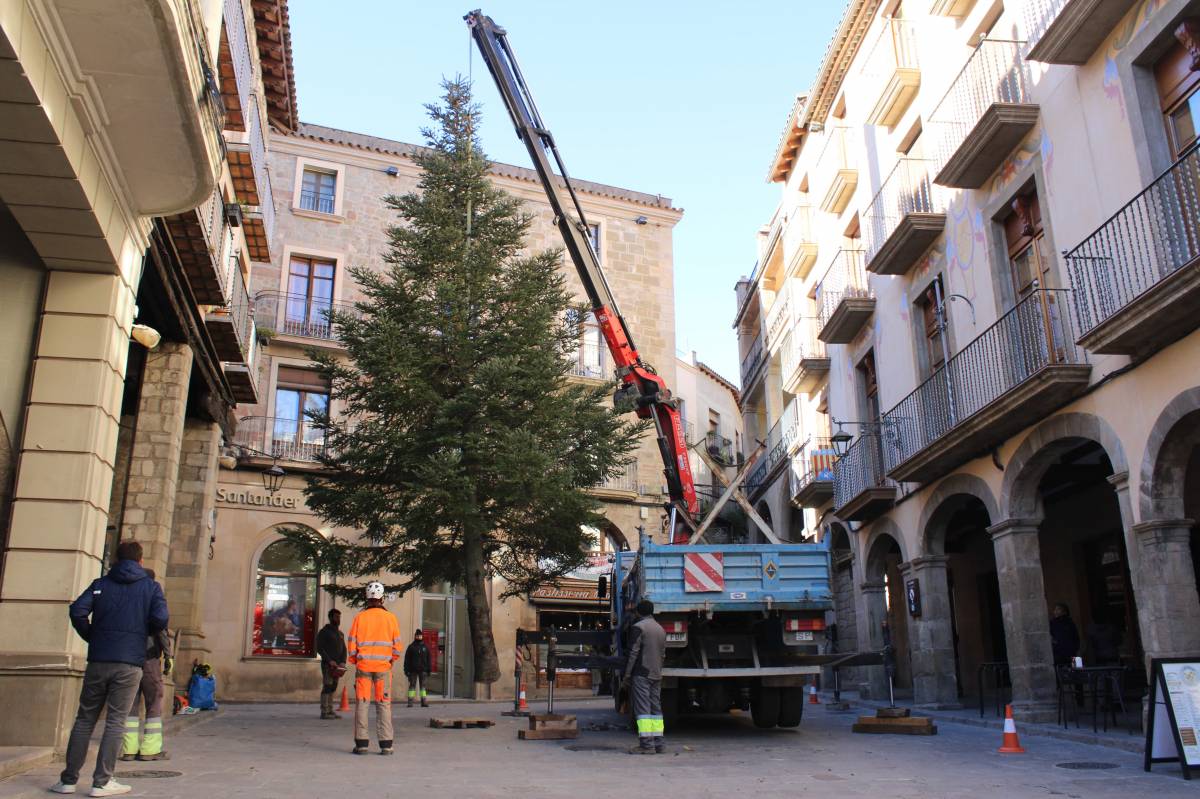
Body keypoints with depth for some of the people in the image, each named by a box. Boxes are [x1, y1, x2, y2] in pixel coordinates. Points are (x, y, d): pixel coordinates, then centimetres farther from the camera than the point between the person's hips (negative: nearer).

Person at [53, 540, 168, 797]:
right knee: (115, 722, 2)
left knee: (85, 719, 11)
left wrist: (91, 636, 9)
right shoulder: (151, 587, 4)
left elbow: (77, 611, -5)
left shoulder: (100, 584, 9)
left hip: (98, 661, 2)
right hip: (129, 664, -2)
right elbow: (160, 619, -10)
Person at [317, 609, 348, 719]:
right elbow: (319, 648, -10)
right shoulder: (324, 632, -2)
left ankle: (330, 711, 10)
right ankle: (324, 712, -8)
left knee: (333, 688, 6)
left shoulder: (340, 633, 19)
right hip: (327, 665, -7)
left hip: (337, 666, 7)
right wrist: (329, 660, -17)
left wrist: (343, 662, -1)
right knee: (327, 687, -9)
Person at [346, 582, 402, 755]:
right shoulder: (390, 618, 0)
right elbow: (397, 645, 1)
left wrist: (354, 661, 15)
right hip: (383, 666, 0)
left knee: (361, 703, 6)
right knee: (384, 705, 4)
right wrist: (392, 660, 16)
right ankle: (386, 744, 1)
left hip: (363, 666, 0)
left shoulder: (360, 617, -1)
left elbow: (351, 643, 0)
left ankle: (362, 743, 5)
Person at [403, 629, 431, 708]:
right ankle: (410, 702, 1)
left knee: (423, 686, 1)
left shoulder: (425, 647, 11)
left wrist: (429, 669, 4)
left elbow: (428, 659, 11)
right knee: (412, 686, -1)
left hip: (423, 670, 2)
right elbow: (407, 659, 1)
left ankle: (424, 701, 2)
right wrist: (406, 670, -6)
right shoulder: (411, 647, 4)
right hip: (413, 670, -2)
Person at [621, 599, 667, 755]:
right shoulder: (661, 629, 16)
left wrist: (626, 676, -9)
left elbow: (633, 654, -12)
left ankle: (646, 744, -10)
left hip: (641, 674, -7)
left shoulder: (638, 628, -7)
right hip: (657, 675, 7)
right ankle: (658, 743, 10)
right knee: (656, 708, 10)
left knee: (642, 708, -7)